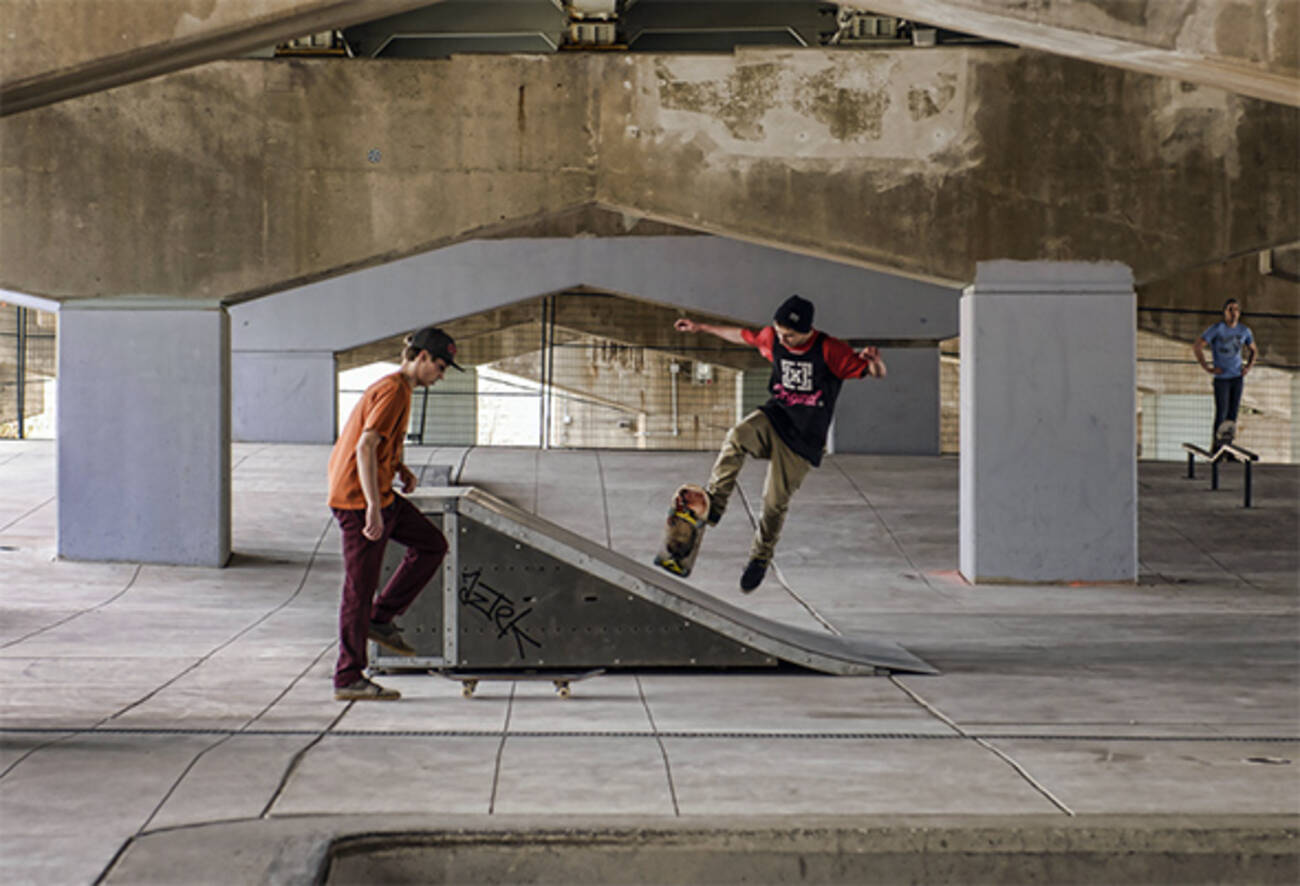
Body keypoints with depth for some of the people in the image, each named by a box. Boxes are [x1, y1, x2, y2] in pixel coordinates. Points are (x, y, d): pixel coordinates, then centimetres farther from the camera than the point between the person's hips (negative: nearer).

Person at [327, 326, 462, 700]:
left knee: (432, 545, 12)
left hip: (378, 495, 10)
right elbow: (365, 448, -25)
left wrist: (400, 468, 12)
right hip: (358, 499, -10)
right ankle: (348, 679, 4)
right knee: (360, 587, -3)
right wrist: (373, 507, -29)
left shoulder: (396, 389, 14)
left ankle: (380, 619, 13)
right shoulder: (393, 391, -17)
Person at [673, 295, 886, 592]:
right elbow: (744, 336, 19)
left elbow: (876, 373, -15)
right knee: (737, 437, -32)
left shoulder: (829, 350, -16)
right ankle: (713, 507, -27)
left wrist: (875, 361, -40)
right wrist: (701, 328, 24)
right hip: (774, 417, 3)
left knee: (776, 503, -2)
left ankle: (760, 559, 22)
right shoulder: (772, 338, -2)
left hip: (803, 437, -3)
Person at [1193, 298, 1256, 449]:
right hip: (1221, 377, -4)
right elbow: (1197, 347, -11)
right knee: (1221, 411, -8)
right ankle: (1215, 443, 3)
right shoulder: (1217, 329, -9)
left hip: (1237, 376, 4)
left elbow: (1253, 350, 22)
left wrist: (1248, 366, 6)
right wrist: (1207, 368, -12)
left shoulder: (1244, 331, 5)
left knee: (1233, 412, 1)